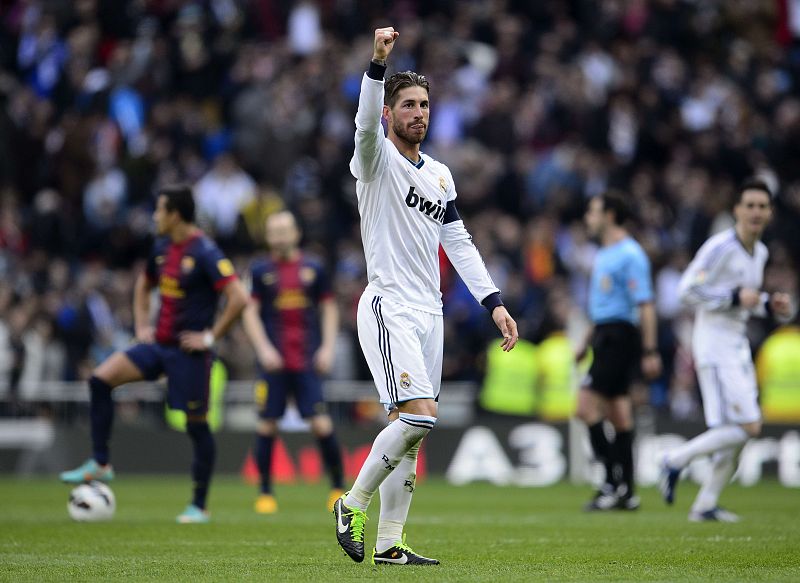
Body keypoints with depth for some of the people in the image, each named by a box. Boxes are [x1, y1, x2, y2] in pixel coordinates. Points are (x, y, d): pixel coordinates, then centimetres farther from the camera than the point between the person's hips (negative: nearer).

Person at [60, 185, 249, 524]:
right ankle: (99, 464, 0)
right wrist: (142, 325, 15)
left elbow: (238, 298, -23)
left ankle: (198, 506, 11)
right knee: (100, 380, -7)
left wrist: (210, 336, -17)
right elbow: (144, 285, 28)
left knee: (196, 423, 0)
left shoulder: (204, 253, -16)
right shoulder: (162, 247, 9)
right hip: (159, 343, 7)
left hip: (188, 351, -7)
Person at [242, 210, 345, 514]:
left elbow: (329, 309, 13)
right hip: (273, 361, 0)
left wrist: (328, 347, 2)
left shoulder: (313, 269, 7)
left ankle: (338, 488, 5)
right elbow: (250, 312, 2)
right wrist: (263, 348, -10)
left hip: (307, 361, 0)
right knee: (267, 424, -1)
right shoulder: (260, 270, 4)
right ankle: (265, 493, 11)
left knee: (321, 424, -7)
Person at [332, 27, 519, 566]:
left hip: (429, 313, 7)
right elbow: (366, 122, -26)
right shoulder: (378, 158, -4)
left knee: (413, 432, 5)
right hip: (388, 307, -7)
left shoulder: (439, 174, 16)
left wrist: (494, 302, 9)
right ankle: (353, 504, -5)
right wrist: (378, 63, -42)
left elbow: (459, 243, 19)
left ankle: (389, 543, 9)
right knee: (419, 414, -20)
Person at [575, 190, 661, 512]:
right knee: (618, 414, 9)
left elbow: (645, 305, -17)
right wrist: (586, 342, 27)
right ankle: (625, 493, 10)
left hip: (620, 337, -10)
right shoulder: (603, 255, 17)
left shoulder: (630, 254, -12)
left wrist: (650, 351, -21)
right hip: (605, 337, 10)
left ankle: (614, 480, -12)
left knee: (587, 406, -15)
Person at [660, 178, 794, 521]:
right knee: (748, 426, -16)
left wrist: (771, 306, 6)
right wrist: (736, 297, -20)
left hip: (738, 345, 9)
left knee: (739, 433, 8)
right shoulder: (720, 247, -14)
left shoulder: (760, 252, 13)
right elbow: (687, 290, -19)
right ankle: (677, 460, -4)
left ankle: (705, 505, 16)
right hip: (715, 345, -9)